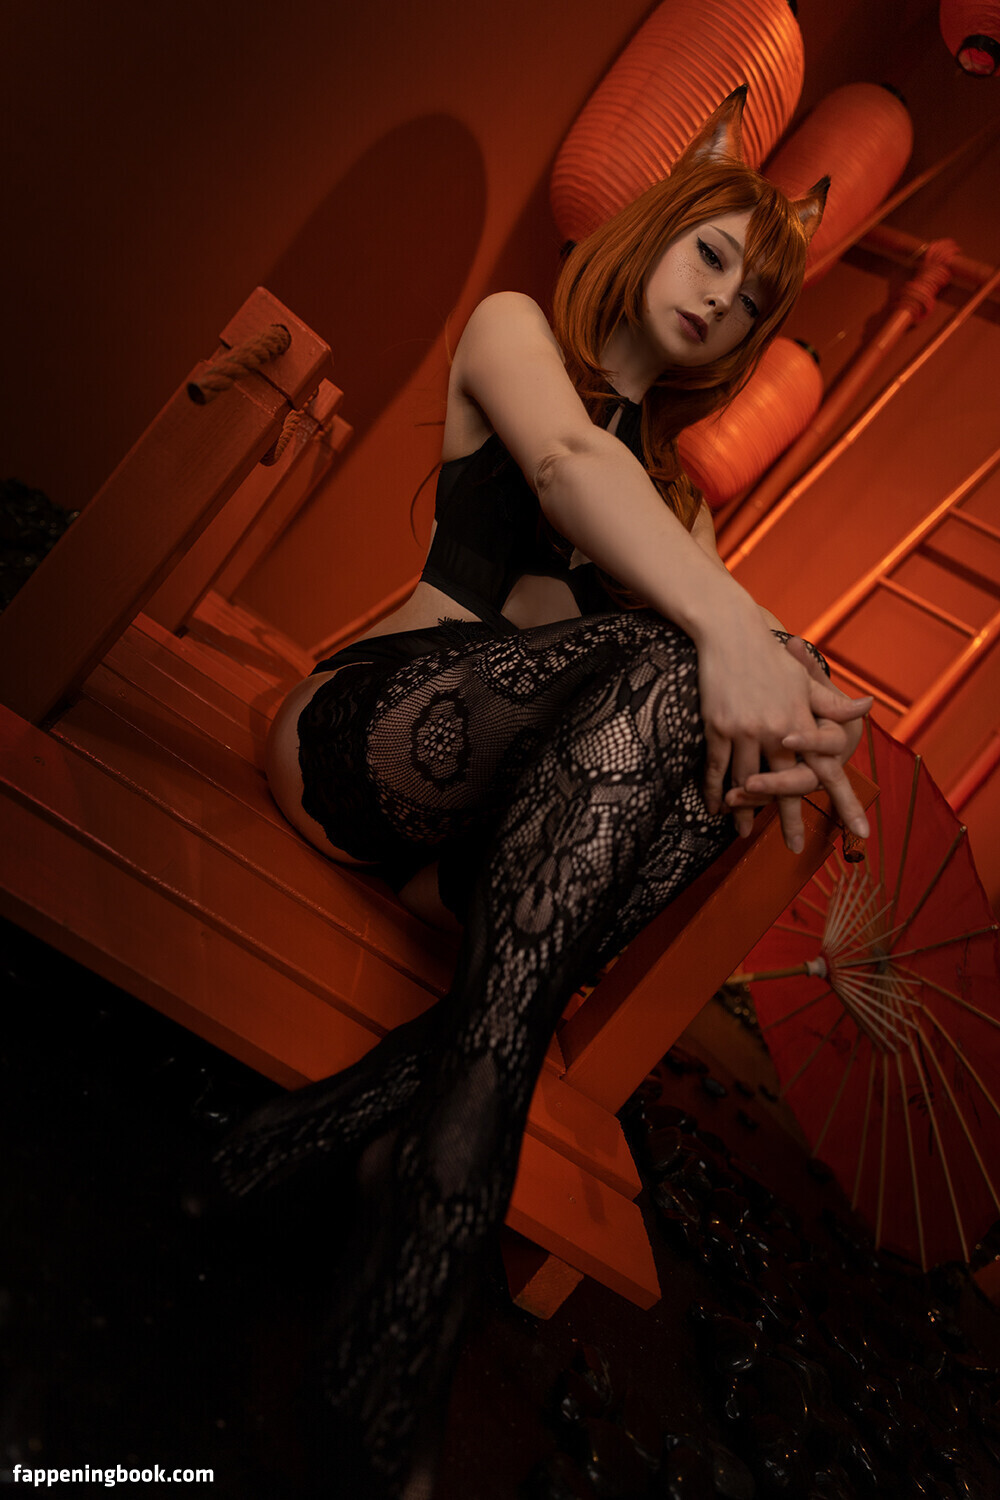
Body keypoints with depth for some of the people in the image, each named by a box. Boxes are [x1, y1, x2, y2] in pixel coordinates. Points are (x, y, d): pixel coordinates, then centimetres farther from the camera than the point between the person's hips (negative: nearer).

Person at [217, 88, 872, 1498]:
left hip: (531, 788, 4)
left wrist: (783, 691, -17)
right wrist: (724, 626, -29)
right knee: (658, 670, -32)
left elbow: (719, 617, 8)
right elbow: (564, 462, -11)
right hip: (366, 721, -4)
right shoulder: (515, 325, 14)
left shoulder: (677, 477, 28)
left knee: (735, 746, -26)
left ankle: (396, 1092, -30)